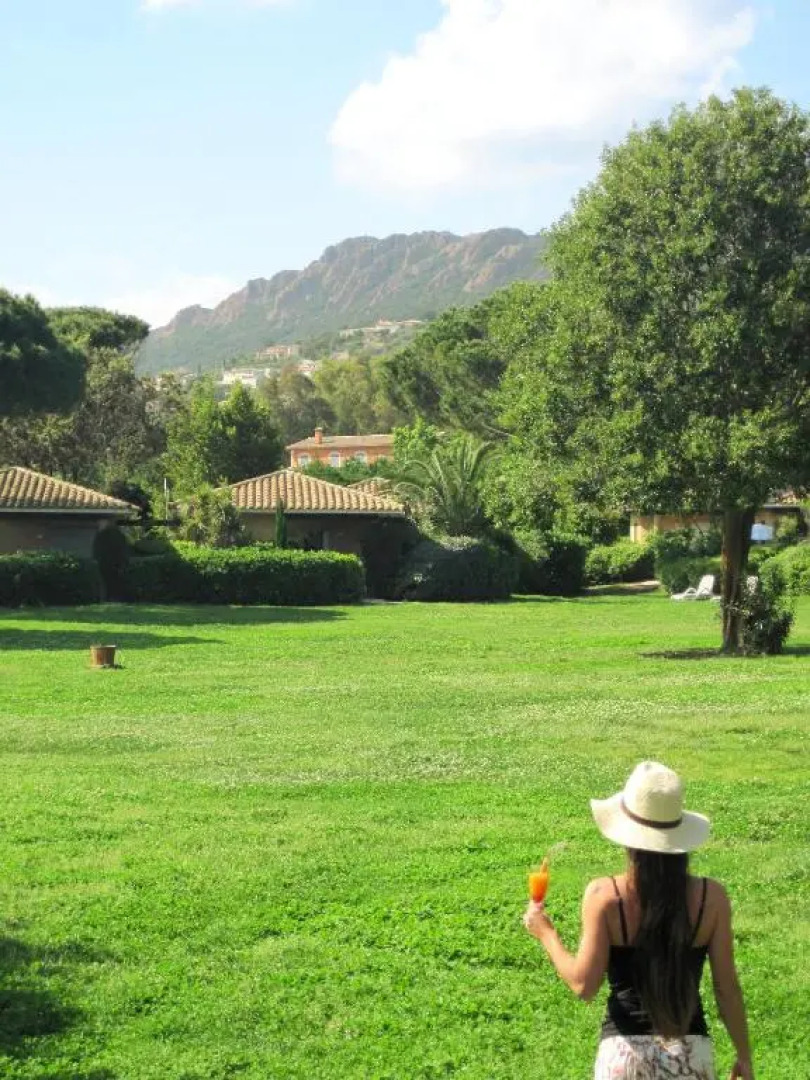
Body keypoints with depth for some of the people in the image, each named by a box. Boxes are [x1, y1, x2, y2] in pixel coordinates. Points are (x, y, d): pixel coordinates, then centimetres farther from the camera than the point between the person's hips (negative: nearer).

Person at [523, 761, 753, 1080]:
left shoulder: (604, 896, -12)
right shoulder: (711, 897, -6)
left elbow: (583, 985, -10)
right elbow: (727, 988, -1)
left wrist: (546, 934, 5)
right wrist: (744, 1054, 13)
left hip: (625, 1051, -1)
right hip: (691, 1053, 1)